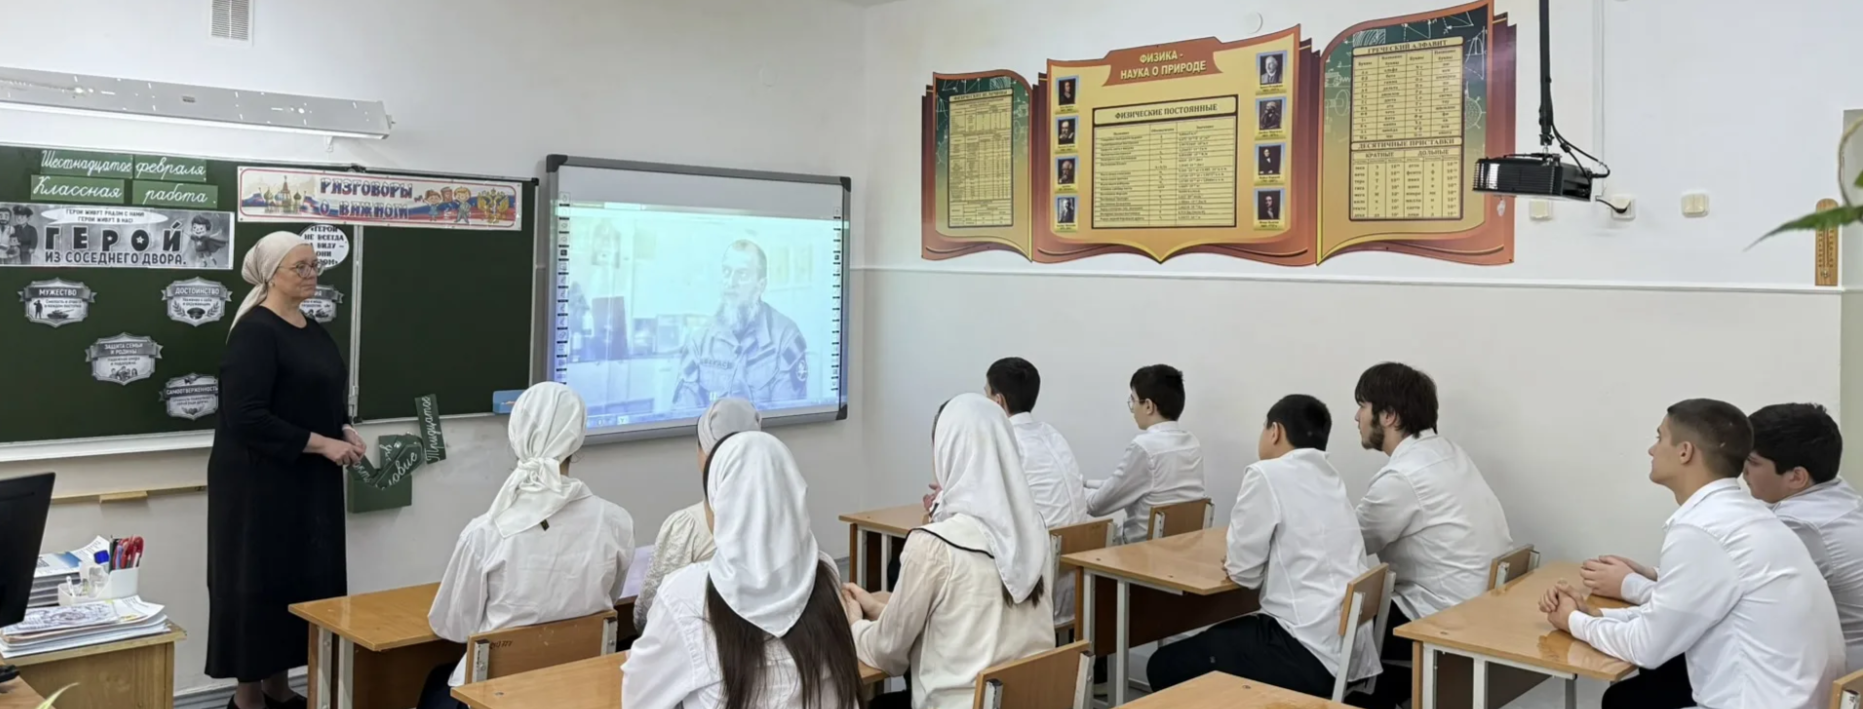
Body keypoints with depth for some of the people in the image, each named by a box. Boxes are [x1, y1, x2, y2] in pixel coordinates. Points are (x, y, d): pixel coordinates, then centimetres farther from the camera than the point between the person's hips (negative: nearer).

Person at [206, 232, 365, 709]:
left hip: (310, 481, 8)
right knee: (259, 580, 0)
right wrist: (321, 444, -20)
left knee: (307, 576, 11)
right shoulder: (254, 331, -14)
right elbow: (246, 417, -21)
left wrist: (345, 433, 1)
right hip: (260, 481, -8)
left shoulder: (314, 332, 11)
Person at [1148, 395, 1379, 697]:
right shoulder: (1331, 479, 13)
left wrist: (1235, 564, 13)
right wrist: (1242, 562, 17)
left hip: (1308, 653, -9)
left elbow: (1243, 570, -7)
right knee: (1217, 639, 27)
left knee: (1165, 666, 2)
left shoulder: (1268, 474, -10)